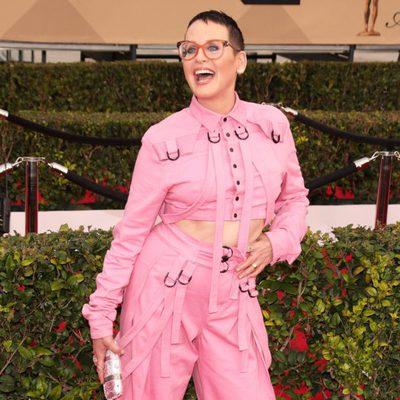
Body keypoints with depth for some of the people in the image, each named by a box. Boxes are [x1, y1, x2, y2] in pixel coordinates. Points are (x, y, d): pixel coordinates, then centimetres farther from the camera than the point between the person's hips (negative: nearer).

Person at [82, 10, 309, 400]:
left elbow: (293, 197, 17)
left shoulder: (272, 124, 2)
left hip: (232, 300, 3)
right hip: (165, 290, -3)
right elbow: (131, 231, -2)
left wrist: (278, 241, -3)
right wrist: (101, 316, -3)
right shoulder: (164, 139, -7)